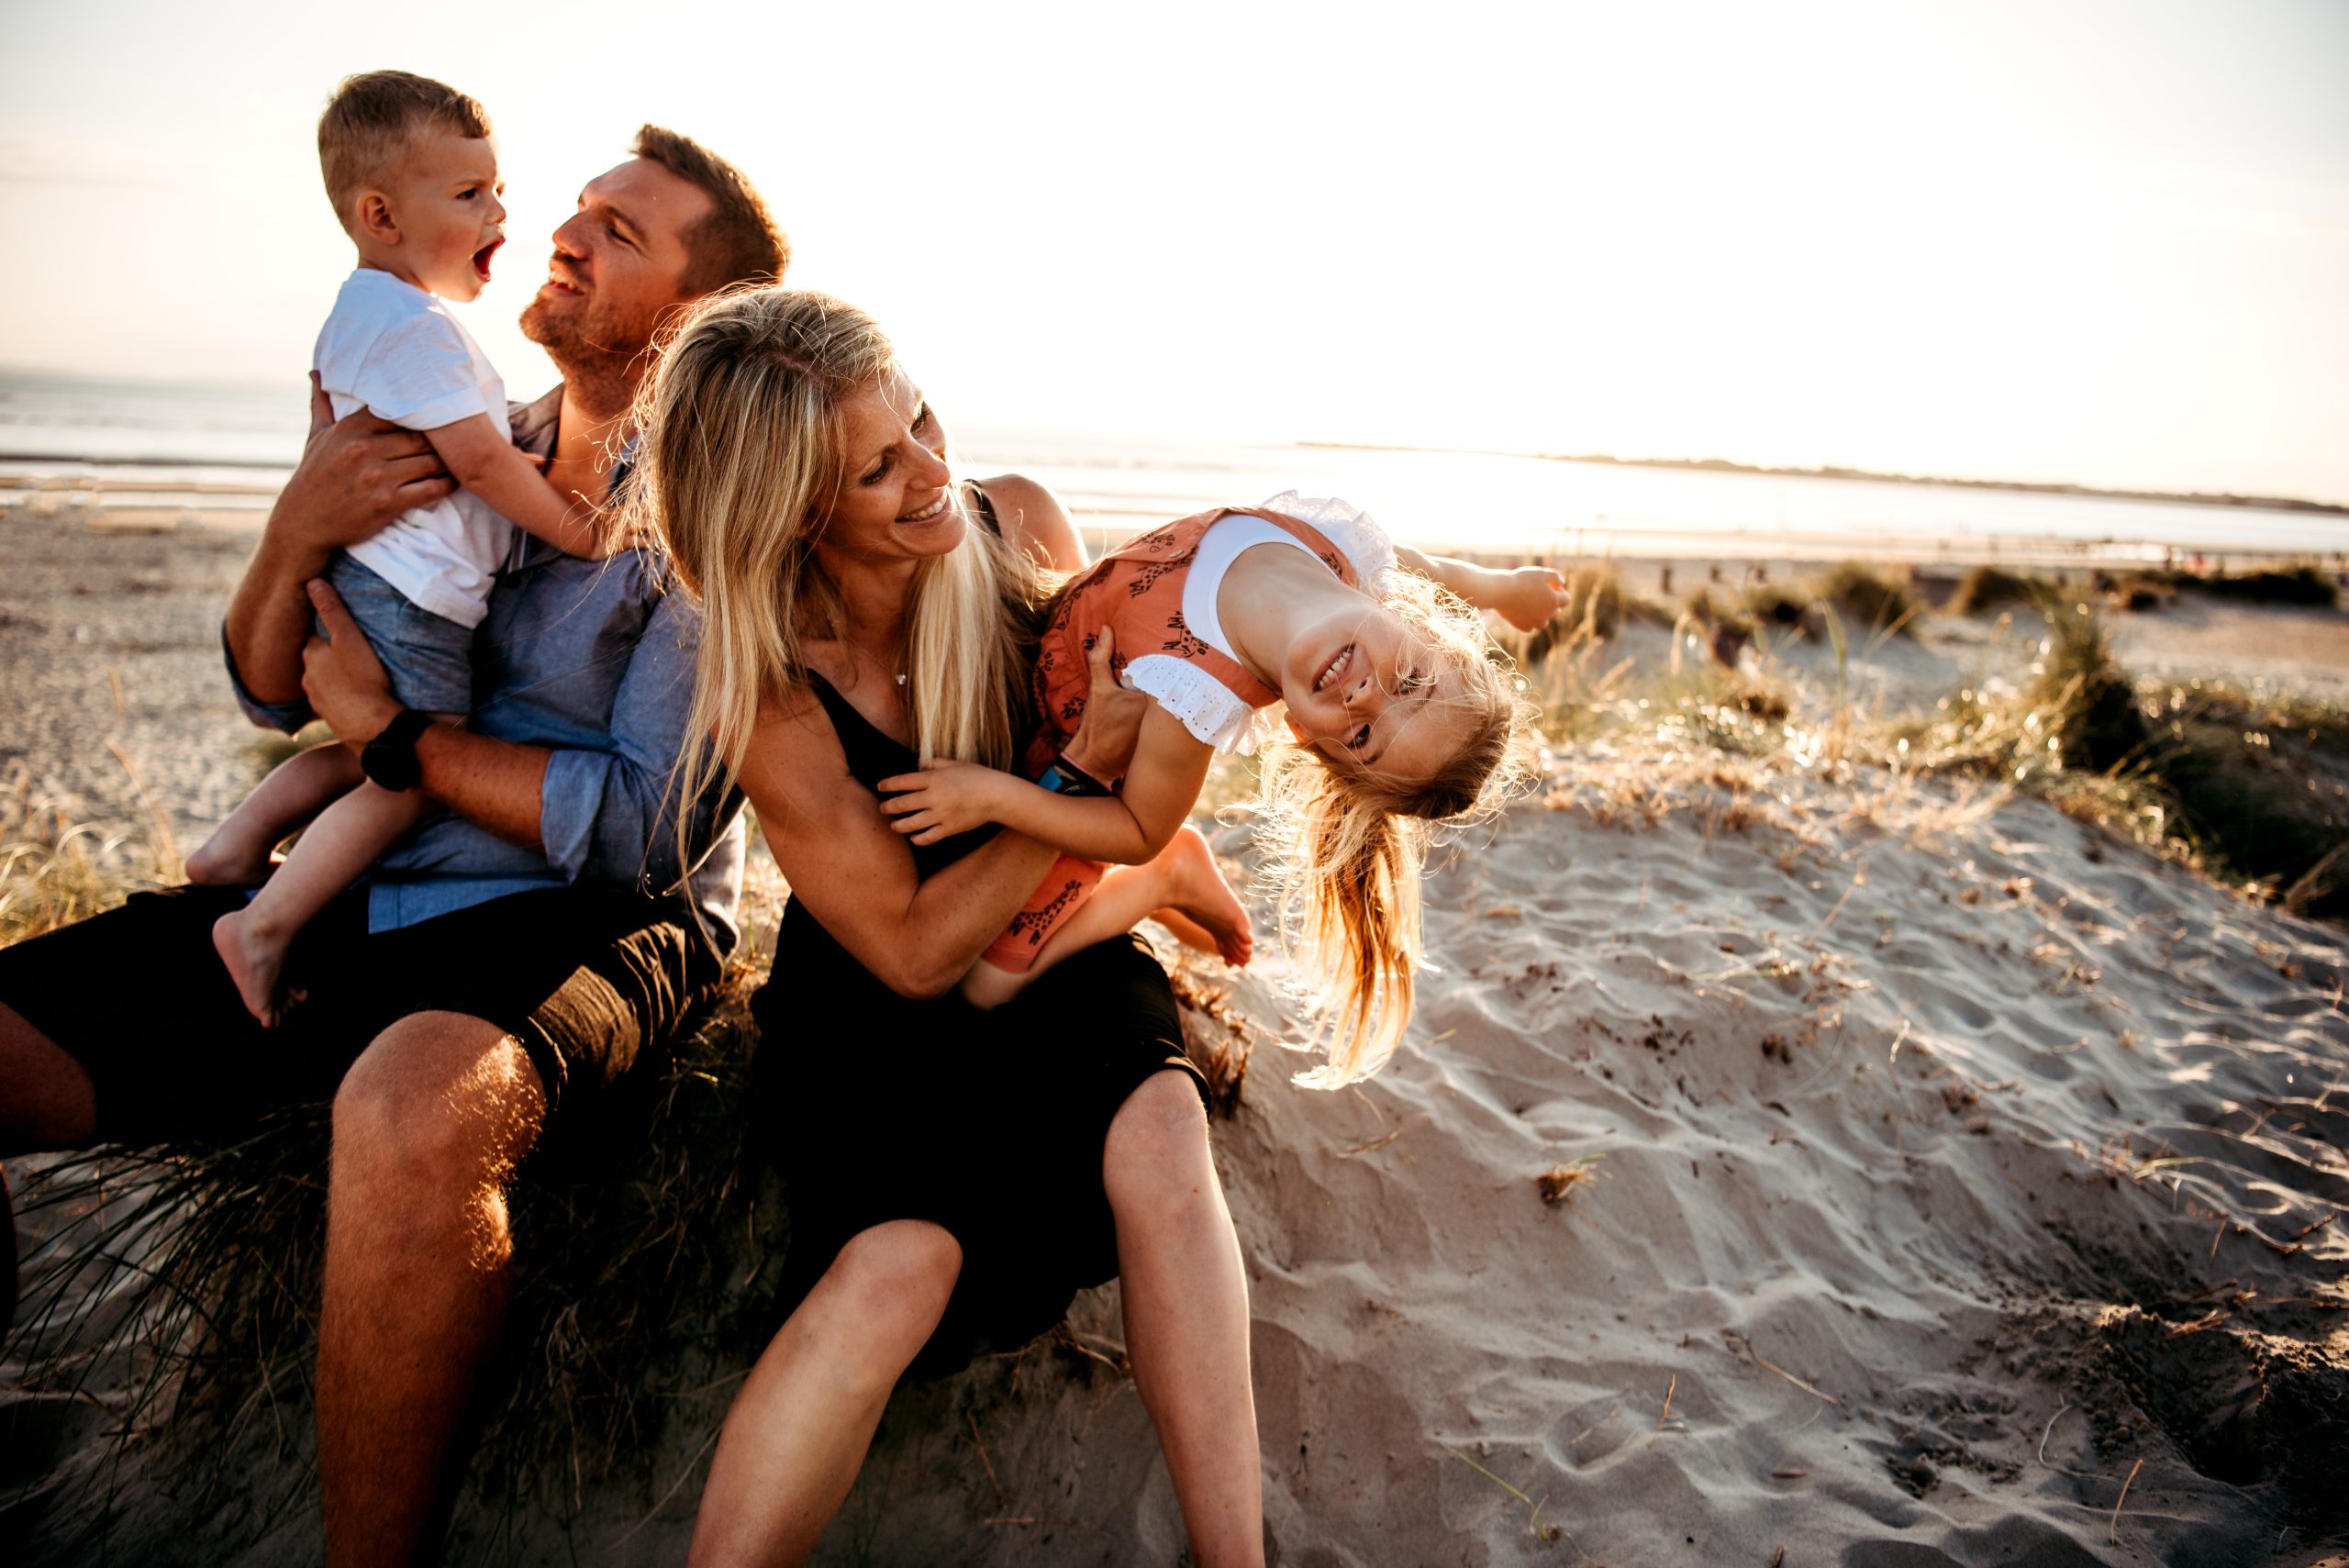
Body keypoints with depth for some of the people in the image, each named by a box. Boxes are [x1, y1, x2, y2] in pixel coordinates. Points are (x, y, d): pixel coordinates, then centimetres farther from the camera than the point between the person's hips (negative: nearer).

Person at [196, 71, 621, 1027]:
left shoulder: (358, 308, 16)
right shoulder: (419, 325, -18)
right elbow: (479, 457, -21)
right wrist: (574, 529, -12)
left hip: (359, 578, 10)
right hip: (407, 596, -10)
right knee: (414, 775, -4)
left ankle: (234, 849, 27)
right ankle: (264, 926, -3)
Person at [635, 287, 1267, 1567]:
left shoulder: (1018, 526, -8)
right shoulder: (766, 695, -18)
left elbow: (1113, 692, 12)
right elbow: (914, 951, -18)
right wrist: (1091, 767, -26)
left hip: (1060, 956, 3)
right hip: (871, 1015, -2)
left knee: (1154, 1118, -31)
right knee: (899, 1261, -32)